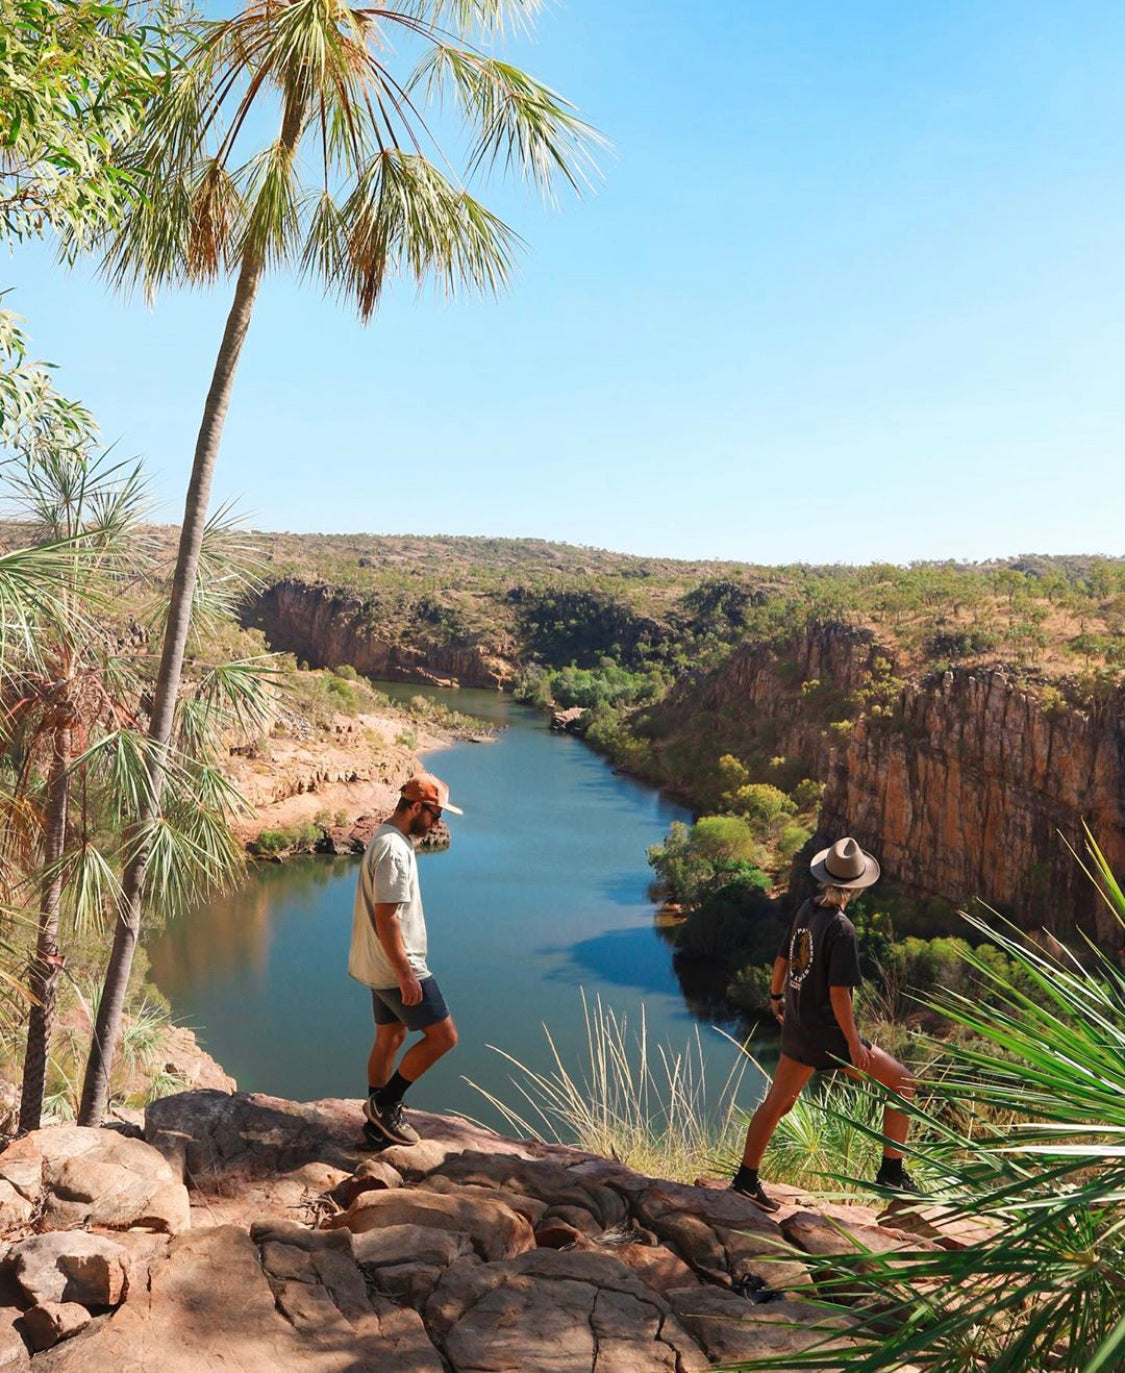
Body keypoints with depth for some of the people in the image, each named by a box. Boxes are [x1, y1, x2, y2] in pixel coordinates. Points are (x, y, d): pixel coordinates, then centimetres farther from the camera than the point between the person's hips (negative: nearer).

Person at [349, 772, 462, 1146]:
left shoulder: (387, 840, 11)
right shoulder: (394, 849, -22)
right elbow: (386, 918, -25)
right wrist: (406, 974, -23)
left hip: (380, 968, 10)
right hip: (395, 968, -10)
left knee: (390, 1039, 17)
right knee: (443, 1036, -4)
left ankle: (380, 1122, 27)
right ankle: (384, 1104, 5)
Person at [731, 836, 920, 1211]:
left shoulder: (806, 910, 2)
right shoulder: (841, 928, -20)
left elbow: (782, 959, 14)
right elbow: (838, 991, -22)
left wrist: (776, 995, 30)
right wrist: (854, 1043, -15)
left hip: (797, 1028, 8)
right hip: (828, 1035, -8)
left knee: (778, 1102, 18)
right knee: (901, 1083, 7)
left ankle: (746, 1178, 26)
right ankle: (891, 1171, 10)